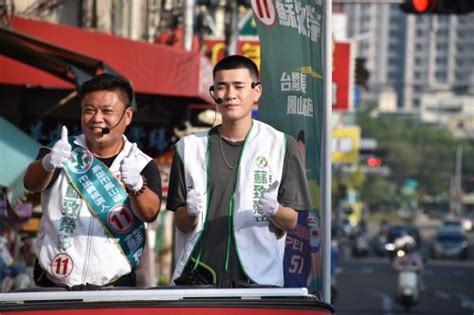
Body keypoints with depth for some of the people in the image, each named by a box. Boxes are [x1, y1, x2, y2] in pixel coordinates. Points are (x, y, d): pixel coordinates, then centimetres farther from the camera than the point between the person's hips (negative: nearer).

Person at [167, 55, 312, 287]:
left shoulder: (281, 145, 5)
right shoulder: (190, 147, 8)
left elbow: (291, 222, 5)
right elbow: (182, 225, 8)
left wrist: (274, 210, -16)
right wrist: (190, 212, -13)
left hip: (258, 277, -1)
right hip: (198, 276, 1)